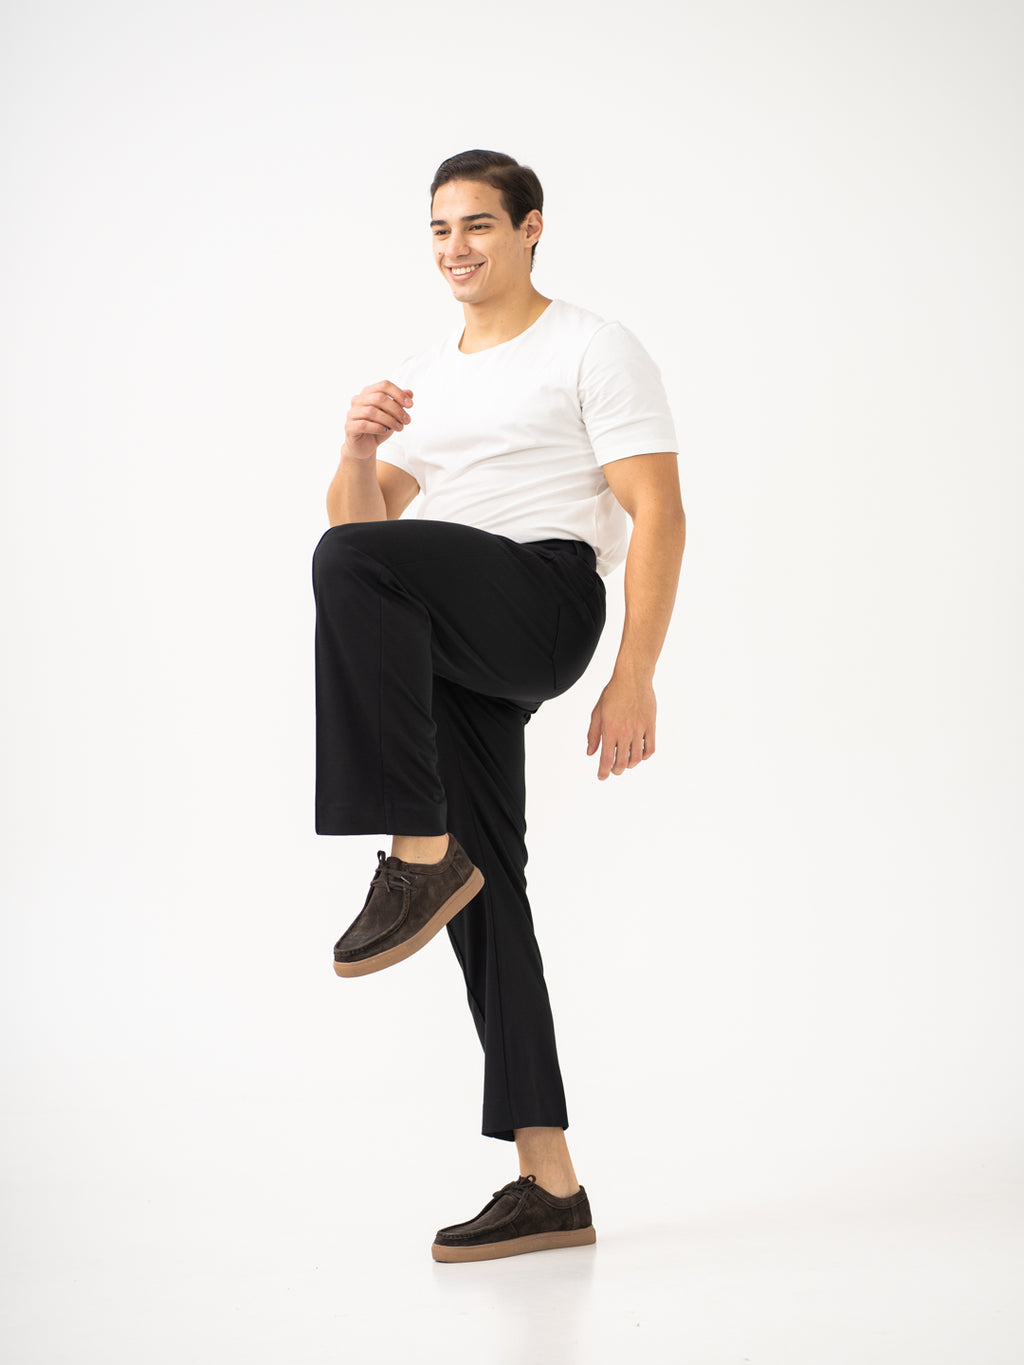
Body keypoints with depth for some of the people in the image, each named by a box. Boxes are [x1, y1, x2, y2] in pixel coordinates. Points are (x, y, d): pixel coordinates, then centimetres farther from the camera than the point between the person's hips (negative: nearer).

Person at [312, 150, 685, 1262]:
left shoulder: (593, 351, 5)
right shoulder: (422, 377, 26)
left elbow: (658, 514, -5)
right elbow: (361, 516, 21)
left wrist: (635, 677, -15)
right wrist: (358, 449, -2)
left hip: (541, 598, -7)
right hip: (444, 650, 7)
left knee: (352, 565, -34)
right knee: (481, 884, 1)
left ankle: (420, 854, -28)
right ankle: (549, 1186, 6)